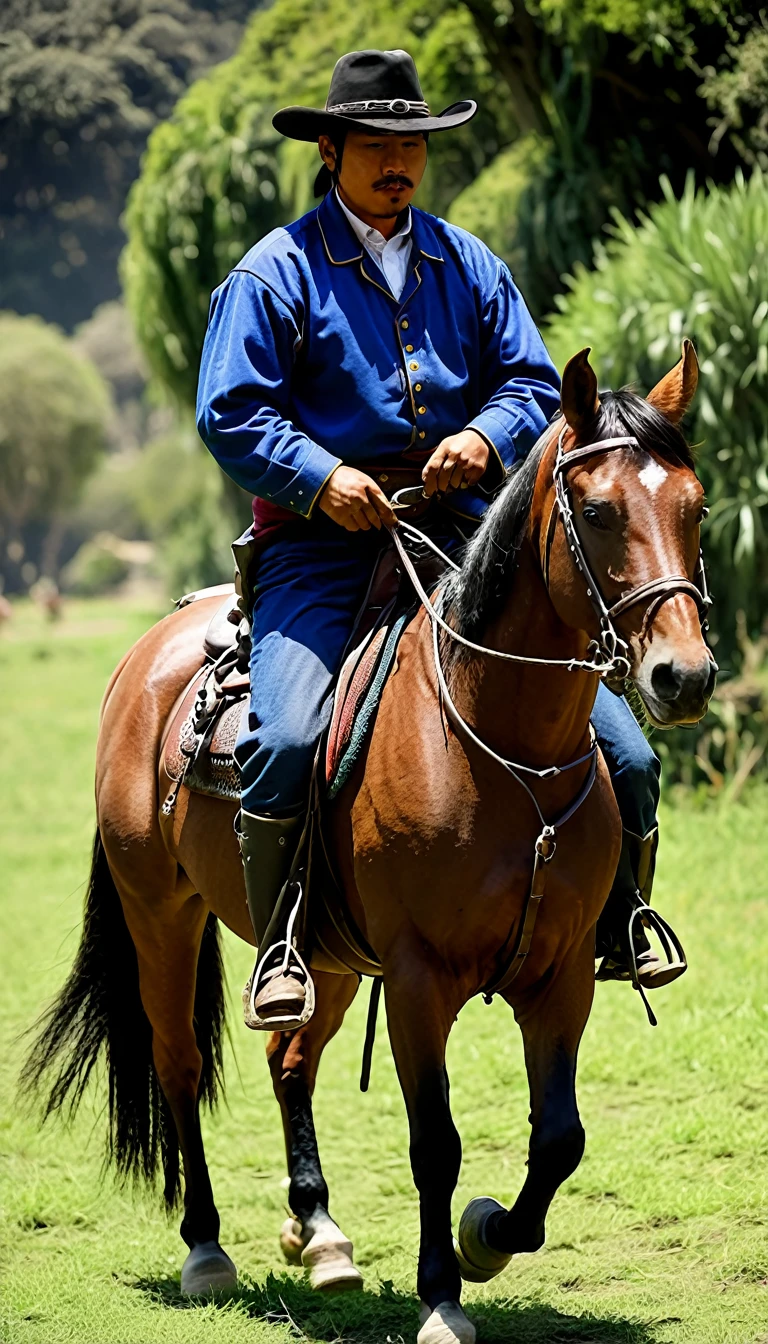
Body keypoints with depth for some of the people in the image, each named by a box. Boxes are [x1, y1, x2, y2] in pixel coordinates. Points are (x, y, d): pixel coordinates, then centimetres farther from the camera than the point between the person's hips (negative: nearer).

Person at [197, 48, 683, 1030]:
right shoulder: (277, 273, 1)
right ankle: (281, 950, -17)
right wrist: (320, 477, -19)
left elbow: (534, 383, 13)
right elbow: (232, 412, -4)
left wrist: (488, 438, -9)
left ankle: (618, 925, 16)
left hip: (464, 536, 4)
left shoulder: (469, 266, 15)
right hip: (320, 542, -4)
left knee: (620, 753, -2)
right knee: (285, 739, -30)